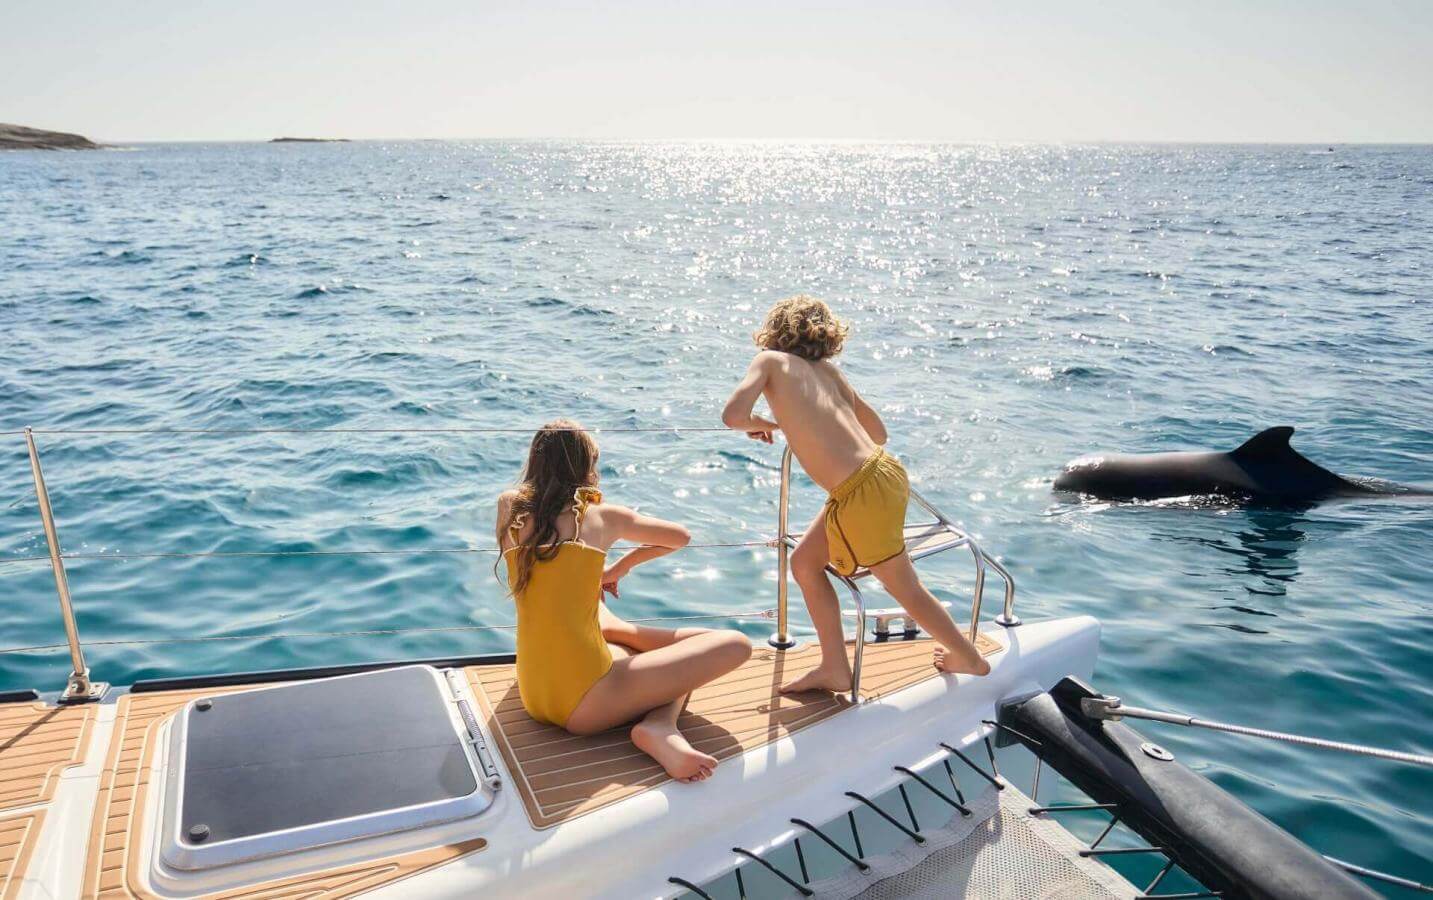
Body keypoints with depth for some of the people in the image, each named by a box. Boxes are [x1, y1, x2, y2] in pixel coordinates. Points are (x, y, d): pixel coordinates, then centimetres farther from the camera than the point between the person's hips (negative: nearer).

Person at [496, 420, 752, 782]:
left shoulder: (509, 507, 8)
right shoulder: (602, 516, 0)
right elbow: (681, 537, 19)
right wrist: (621, 567, 29)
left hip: (532, 695, 6)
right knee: (735, 644, 4)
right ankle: (660, 726, -13)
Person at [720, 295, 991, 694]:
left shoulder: (769, 360, 1)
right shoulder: (828, 369, 16)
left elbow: (733, 415, -17)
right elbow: (879, 432, 17)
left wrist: (760, 425, 6)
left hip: (863, 492, -8)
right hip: (881, 470, 8)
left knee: (905, 587, 14)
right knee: (805, 561, 19)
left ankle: (969, 659, 34)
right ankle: (834, 668, 25)